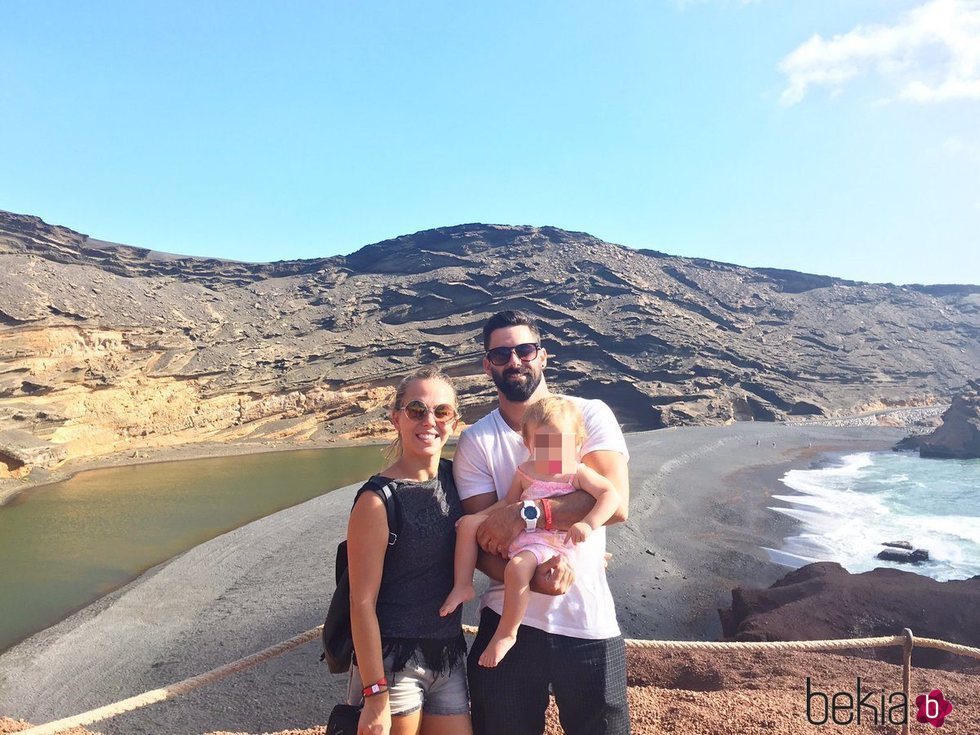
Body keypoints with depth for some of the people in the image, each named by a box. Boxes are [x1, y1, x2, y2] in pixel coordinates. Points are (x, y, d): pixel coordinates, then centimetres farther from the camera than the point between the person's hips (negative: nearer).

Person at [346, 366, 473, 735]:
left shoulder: (455, 478, 1)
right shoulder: (377, 500, -17)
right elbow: (362, 603, -15)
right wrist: (375, 695, -15)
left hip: (450, 655, 6)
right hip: (393, 660, -5)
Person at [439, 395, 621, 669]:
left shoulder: (578, 473, -4)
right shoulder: (525, 471, 12)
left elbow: (611, 495, -15)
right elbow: (508, 501, 24)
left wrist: (588, 524, -29)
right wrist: (480, 516, 11)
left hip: (548, 541, -6)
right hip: (516, 531, 7)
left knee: (517, 567, -36)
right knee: (468, 523, -2)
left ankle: (506, 634, -15)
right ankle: (463, 585, 3)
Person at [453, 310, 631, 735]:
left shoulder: (590, 416, -5)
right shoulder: (475, 442, -2)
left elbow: (615, 503, -18)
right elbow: (479, 542, -7)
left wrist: (526, 515, -24)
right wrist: (530, 578, -25)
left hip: (590, 624, -1)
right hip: (509, 621, 1)